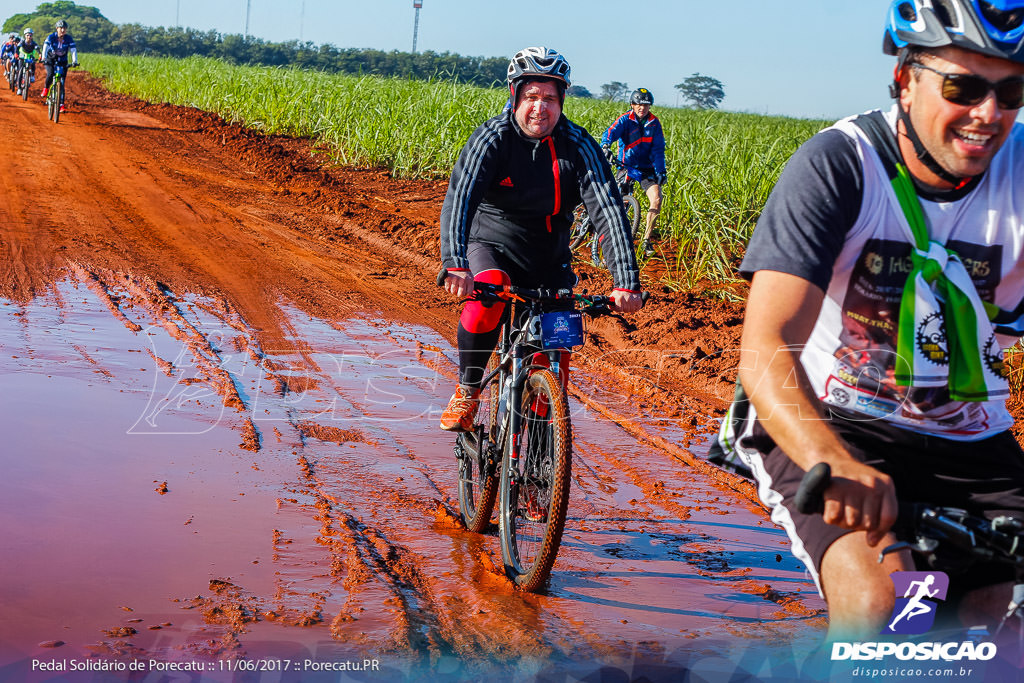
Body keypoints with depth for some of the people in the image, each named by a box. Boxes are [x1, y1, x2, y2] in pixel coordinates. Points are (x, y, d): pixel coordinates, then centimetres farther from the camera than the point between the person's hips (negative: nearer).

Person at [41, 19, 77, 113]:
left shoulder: (69, 38, -12)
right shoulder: (51, 37, -16)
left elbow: (73, 50, -19)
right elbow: (45, 47, -28)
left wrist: (74, 61, -37)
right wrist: (43, 58, -44)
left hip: (62, 62, 1)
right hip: (50, 60, -1)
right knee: (50, 74, -31)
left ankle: (61, 105, -3)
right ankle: (46, 88, -1)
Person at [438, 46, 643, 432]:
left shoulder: (578, 146, -15)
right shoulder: (493, 138, -19)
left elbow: (609, 211, -22)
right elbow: (459, 198, -32)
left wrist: (626, 282, -35)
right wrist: (456, 265, -49)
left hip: (549, 258, 2)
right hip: (492, 245, -2)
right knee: (487, 297, -34)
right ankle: (467, 391, -13)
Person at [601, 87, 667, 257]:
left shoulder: (654, 123, 3)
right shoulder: (625, 120, -6)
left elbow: (658, 149, 0)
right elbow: (611, 132, -24)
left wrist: (661, 171, -13)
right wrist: (605, 146, -46)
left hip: (647, 168, 2)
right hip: (627, 166, -2)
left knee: (656, 199, -17)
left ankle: (647, 240, -5)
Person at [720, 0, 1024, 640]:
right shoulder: (838, 166, -17)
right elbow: (766, 348, -28)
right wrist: (832, 464, -48)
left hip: (967, 444, 4)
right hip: (830, 423, -4)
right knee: (877, 600, -31)